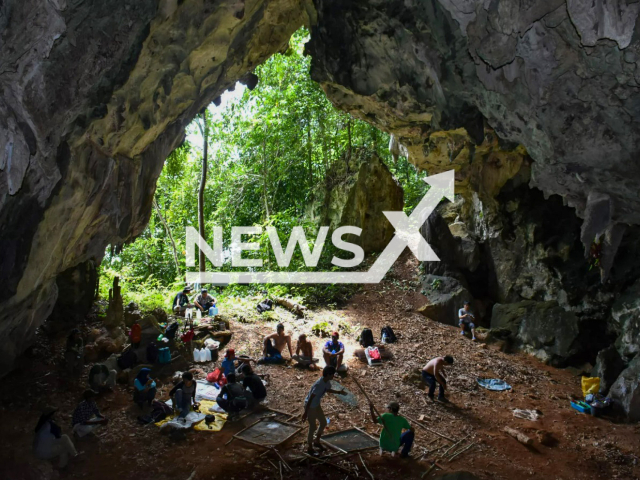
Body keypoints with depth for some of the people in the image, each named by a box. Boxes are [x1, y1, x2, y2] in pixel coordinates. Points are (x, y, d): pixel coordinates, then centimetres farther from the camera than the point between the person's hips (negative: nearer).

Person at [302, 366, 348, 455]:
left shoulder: (327, 382, -7)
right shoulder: (319, 385, -34)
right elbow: (310, 399, -31)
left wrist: (339, 392, 18)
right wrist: (305, 413, -27)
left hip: (317, 405, 9)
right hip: (310, 406, -9)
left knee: (323, 422, 16)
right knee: (313, 427, 1)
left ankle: (316, 441, 37)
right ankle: (309, 447, 21)